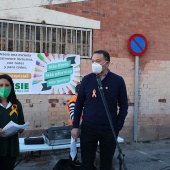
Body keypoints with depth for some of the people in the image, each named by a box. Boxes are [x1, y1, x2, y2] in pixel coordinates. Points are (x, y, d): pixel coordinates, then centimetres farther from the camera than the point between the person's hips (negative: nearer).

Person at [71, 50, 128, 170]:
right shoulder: (87, 79, 0)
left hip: (109, 130, 0)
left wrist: (117, 128, -5)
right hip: (88, 129, 1)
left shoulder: (118, 81, -4)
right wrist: (75, 126, 2)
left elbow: (123, 106, 1)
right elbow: (79, 104, 5)